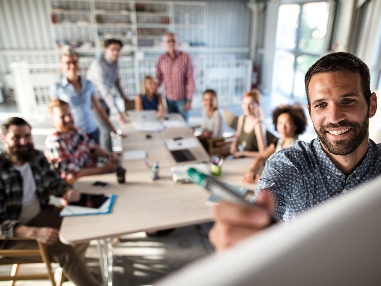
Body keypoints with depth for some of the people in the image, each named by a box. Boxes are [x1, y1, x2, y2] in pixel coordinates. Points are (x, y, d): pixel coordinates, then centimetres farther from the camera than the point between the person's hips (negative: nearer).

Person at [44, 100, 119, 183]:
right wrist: (102, 169, -20)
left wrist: (109, 155, -8)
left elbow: (93, 148, 12)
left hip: (92, 170, 7)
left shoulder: (75, 131, 0)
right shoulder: (53, 143, -22)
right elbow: (73, 174, -24)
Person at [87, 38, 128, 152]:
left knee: (104, 128, 17)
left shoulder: (115, 63, -4)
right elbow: (105, 90, -40)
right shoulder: (98, 65, -31)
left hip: (105, 99, 8)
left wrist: (123, 96, 24)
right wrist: (117, 112, -47)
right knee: (106, 130, -9)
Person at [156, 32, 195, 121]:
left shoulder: (186, 57, -10)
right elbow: (159, 78, 8)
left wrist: (189, 99, -11)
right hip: (169, 98, 3)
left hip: (182, 98, -3)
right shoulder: (161, 59, 1)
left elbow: (190, 79, -9)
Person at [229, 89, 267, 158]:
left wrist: (242, 153, -15)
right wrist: (233, 145, -1)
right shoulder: (242, 118, -1)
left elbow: (263, 154, -21)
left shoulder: (258, 125, -21)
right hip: (240, 158, 6)